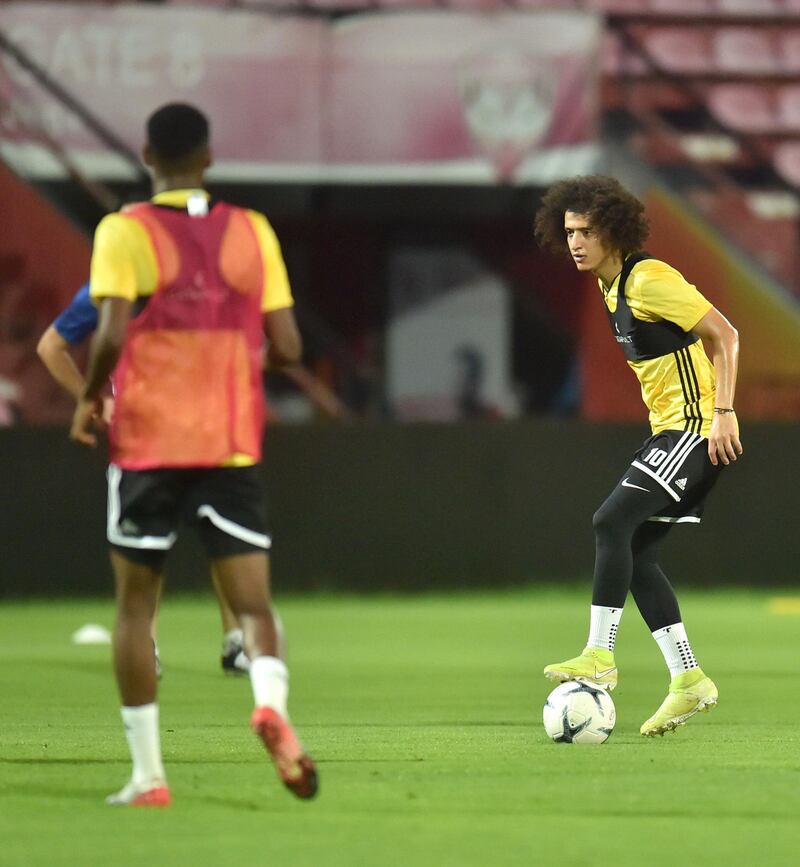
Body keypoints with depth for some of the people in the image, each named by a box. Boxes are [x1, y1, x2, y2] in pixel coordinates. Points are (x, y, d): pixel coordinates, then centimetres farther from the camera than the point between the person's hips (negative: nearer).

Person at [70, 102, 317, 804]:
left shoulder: (124, 232, -4)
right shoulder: (253, 232, 4)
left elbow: (113, 334, -16)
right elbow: (286, 346, 1)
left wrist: (89, 399, 2)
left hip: (147, 441, -1)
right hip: (233, 444, 1)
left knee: (136, 606, 11)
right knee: (253, 604, 1)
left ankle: (147, 774, 8)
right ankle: (271, 701, -31)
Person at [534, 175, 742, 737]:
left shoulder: (649, 280, -16)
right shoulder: (611, 285, 13)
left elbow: (724, 335, -18)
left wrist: (723, 412, -23)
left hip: (699, 427, -10)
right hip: (669, 428, 10)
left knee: (613, 522, -21)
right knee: (636, 552, 5)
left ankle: (599, 657, -22)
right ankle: (689, 681, 8)